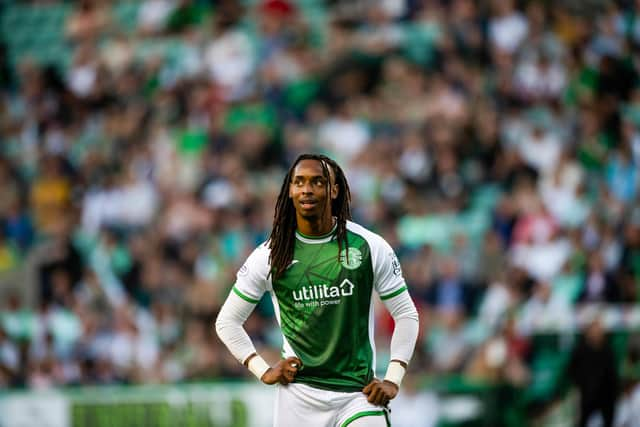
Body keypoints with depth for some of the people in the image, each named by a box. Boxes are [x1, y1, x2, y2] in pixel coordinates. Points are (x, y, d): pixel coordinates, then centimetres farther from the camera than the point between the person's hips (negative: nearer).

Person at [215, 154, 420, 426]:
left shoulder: (369, 247, 0)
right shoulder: (269, 255, 2)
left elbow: (406, 315, 7)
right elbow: (227, 321, 11)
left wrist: (393, 380, -1)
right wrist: (263, 371, 2)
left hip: (359, 393, -1)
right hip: (298, 393, 1)